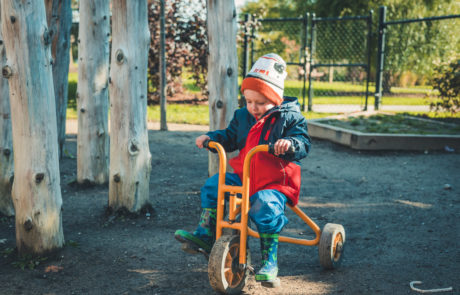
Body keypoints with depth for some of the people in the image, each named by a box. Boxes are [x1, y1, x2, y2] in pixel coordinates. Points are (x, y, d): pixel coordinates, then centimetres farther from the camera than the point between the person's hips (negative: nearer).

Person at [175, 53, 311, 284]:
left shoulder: (290, 118, -5)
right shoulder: (242, 116, 11)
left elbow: (303, 143, -15)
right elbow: (230, 137, 21)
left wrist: (290, 143, -36)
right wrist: (211, 137, 4)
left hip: (275, 182, -6)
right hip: (243, 176, 6)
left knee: (265, 206, -33)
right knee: (213, 185, -9)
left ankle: (269, 260, -21)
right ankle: (205, 235, 1)